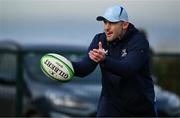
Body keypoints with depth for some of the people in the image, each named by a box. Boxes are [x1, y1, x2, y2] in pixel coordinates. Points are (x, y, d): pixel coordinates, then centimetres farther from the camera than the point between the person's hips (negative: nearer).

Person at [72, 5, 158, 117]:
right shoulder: (100, 40, -4)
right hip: (111, 105, 2)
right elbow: (84, 68, -13)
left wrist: (104, 60, -52)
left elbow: (128, 69, -35)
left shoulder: (139, 41, -18)